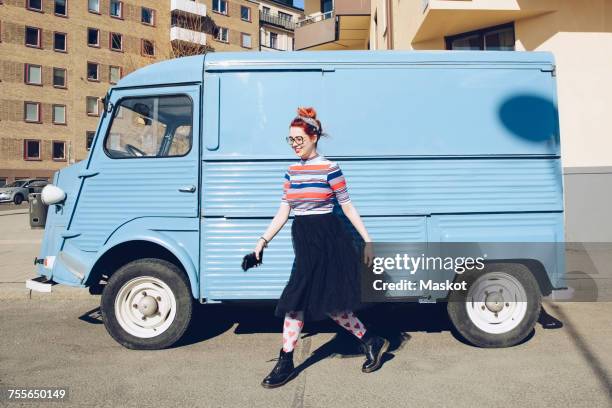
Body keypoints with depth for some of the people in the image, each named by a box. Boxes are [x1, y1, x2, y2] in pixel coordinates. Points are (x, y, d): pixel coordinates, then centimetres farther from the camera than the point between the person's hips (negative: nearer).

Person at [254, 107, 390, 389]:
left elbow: (348, 207, -5)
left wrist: (367, 241, -6)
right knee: (328, 303, 8)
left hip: (326, 240, -6)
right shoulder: (292, 172, 11)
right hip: (303, 240, 7)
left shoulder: (329, 169, -7)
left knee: (297, 299, -2)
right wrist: (263, 240, 2)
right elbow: (283, 213, 10)